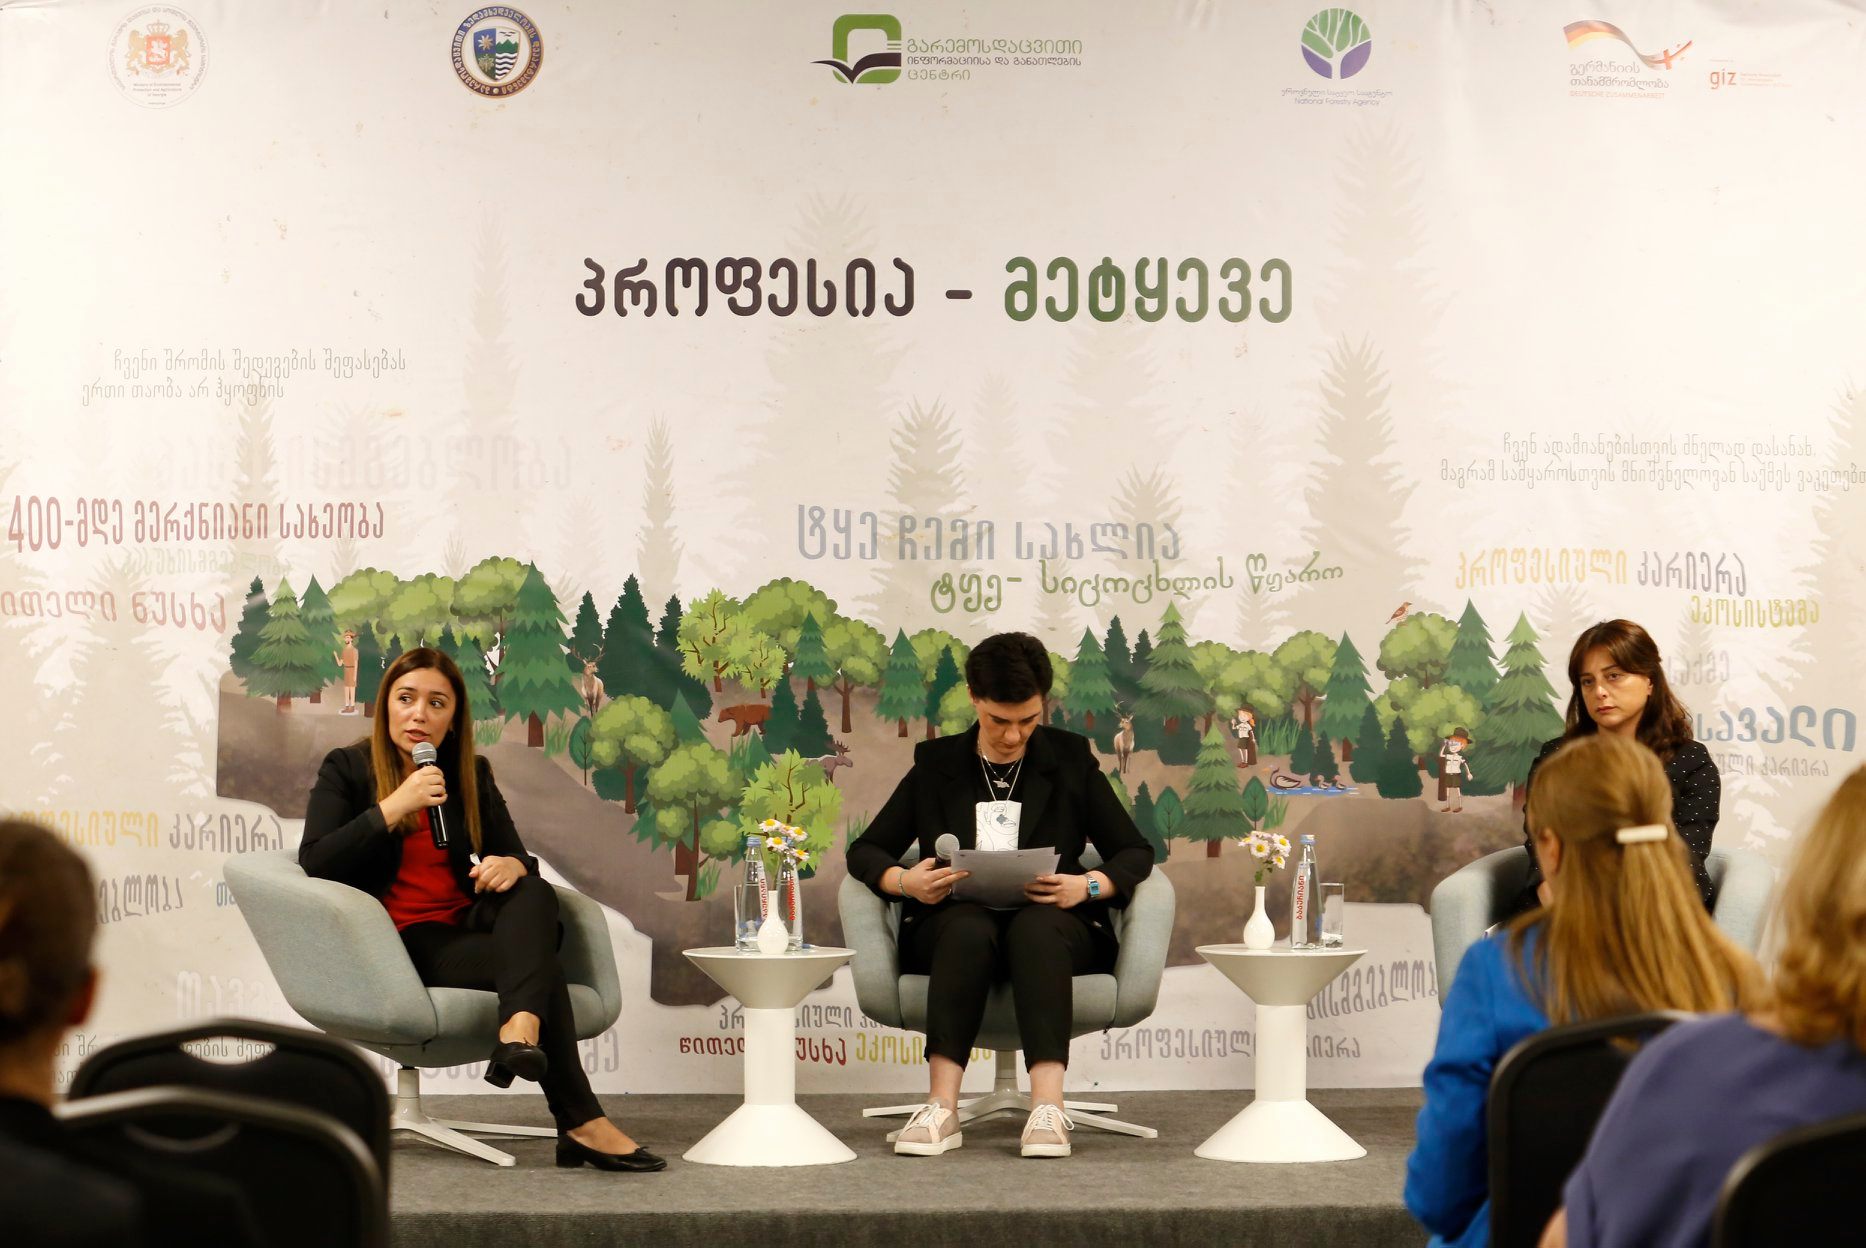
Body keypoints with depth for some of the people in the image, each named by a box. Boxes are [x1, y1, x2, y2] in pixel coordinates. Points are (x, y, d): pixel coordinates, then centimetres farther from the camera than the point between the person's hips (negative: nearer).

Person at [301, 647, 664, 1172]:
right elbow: (315, 864, -10)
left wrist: (514, 866, -13)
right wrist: (395, 807, -19)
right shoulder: (347, 769, 5)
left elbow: (519, 858, 14)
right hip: (402, 942, -5)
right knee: (542, 968, -29)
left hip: (467, 926, 5)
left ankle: (520, 1031, -56)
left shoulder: (472, 774, 18)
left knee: (535, 894, -31)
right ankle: (581, 1124, -37)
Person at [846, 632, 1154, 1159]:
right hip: (953, 924, 0)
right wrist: (904, 881, -11)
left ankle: (1048, 1107, -51)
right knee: (970, 927, -37)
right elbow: (866, 851, 13)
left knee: (1036, 927, -37)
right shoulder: (937, 765, 13)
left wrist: (1087, 887, -13)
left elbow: (1135, 852, 9)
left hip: (1052, 923, 0)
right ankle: (942, 1109, -46)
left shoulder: (1070, 759, 12)